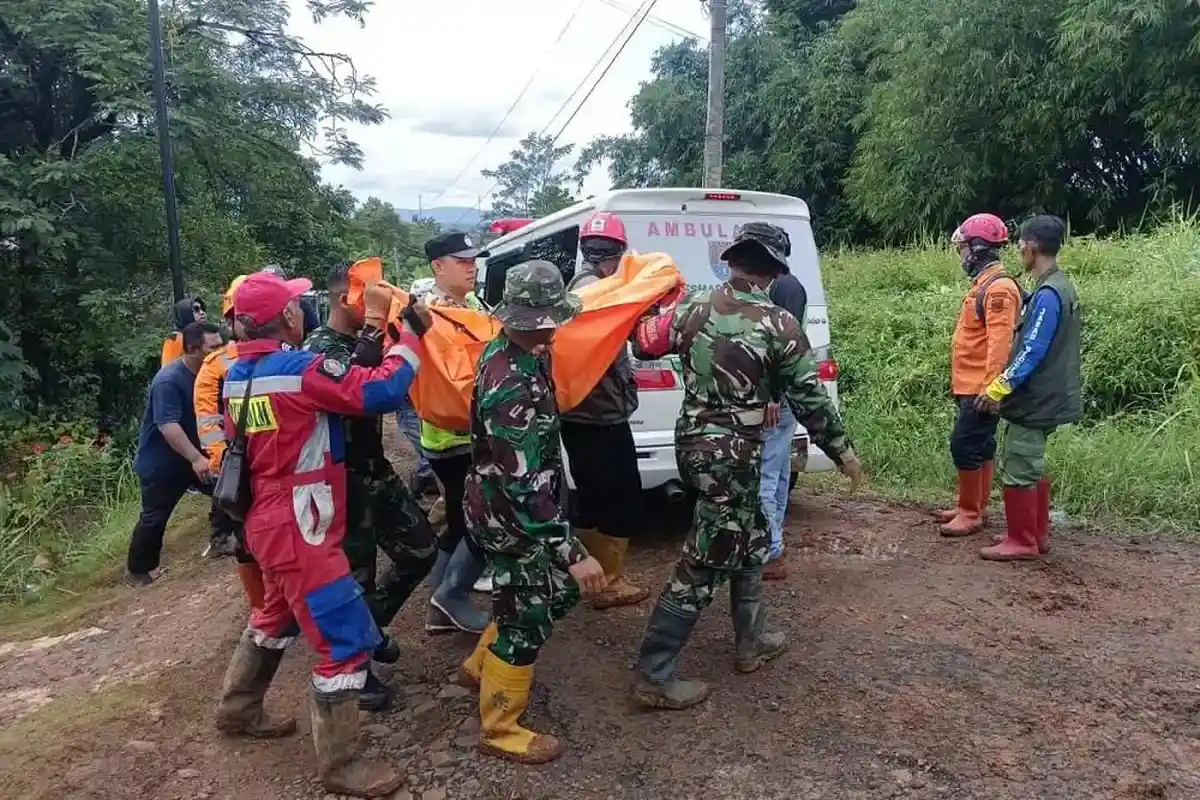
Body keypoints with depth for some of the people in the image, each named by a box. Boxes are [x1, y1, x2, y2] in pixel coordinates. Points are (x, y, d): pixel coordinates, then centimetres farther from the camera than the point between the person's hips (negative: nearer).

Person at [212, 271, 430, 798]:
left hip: (269, 521, 10)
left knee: (278, 616, 30)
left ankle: (237, 711, 47)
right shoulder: (298, 369, -21)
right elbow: (380, 391, -26)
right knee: (347, 640, -2)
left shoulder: (237, 376, 6)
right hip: (297, 530, -10)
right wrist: (411, 334, -12)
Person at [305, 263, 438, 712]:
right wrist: (374, 329, -32)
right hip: (345, 477, -8)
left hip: (376, 468, 8)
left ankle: (371, 625, 34)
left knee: (420, 549, 14)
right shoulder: (319, 347, -15)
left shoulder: (364, 341, 11)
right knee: (356, 573, 2)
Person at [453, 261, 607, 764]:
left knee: (556, 593, 22)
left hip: (510, 506, 10)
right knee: (527, 618, 6)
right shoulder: (511, 387, -32)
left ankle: (481, 667, 40)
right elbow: (521, 486, -34)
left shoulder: (508, 350, -2)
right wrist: (572, 553, -33)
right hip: (510, 518, -9)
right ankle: (500, 730, 26)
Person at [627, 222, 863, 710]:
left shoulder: (693, 308, 0)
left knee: (750, 540, 24)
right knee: (704, 562, 0)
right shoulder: (779, 325, -12)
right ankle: (653, 675, 6)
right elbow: (811, 400, -7)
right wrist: (842, 451, 6)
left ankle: (752, 641, 37)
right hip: (733, 454, -7)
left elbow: (643, 343, 13)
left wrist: (667, 305, 29)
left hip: (691, 442, 7)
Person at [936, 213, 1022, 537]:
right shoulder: (983, 284, 15)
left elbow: (1000, 342, -24)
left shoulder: (999, 288, -17)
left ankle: (970, 514, 1)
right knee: (979, 446, 15)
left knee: (965, 445, -7)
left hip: (981, 389, -10)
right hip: (971, 386, 10)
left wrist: (990, 388, -28)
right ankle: (972, 507, 23)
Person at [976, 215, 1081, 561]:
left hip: (1033, 401, -10)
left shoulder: (1048, 294, -20)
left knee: (1018, 470, -2)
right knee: (1032, 466, 17)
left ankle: (1021, 542, 6)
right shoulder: (1061, 287, 11)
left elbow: (1032, 352, -23)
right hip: (1043, 397, 10)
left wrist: (996, 390, -20)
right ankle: (1037, 535, 26)